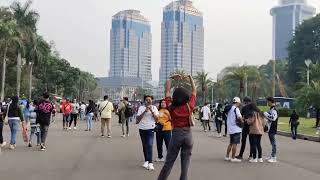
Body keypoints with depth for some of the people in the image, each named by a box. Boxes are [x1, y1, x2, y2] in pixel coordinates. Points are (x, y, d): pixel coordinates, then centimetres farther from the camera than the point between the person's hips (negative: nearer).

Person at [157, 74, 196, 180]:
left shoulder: (171, 107, -6)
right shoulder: (189, 106, -6)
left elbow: (167, 91, 5)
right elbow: (194, 91, 6)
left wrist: (172, 78, 11)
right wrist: (190, 78, 13)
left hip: (176, 135, 0)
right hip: (188, 135, 0)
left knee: (168, 163, 7)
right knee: (185, 163, 7)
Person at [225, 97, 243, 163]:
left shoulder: (230, 109, 14)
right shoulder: (236, 109, -13)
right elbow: (239, 117, -25)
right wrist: (242, 121, -4)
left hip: (230, 129, 9)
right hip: (236, 129, -9)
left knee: (231, 143, 18)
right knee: (235, 143, -4)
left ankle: (227, 156, 20)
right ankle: (233, 158, -2)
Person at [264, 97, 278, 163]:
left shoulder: (274, 110, -16)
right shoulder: (271, 109, 15)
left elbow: (273, 118, -31)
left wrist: (266, 114, -21)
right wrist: (265, 115, 11)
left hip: (272, 129, -10)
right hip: (270, 128, 10)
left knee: (273, 143, -6)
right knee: (272, 143, 14)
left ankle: (274, 157, -2)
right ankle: (272, 156, 22)